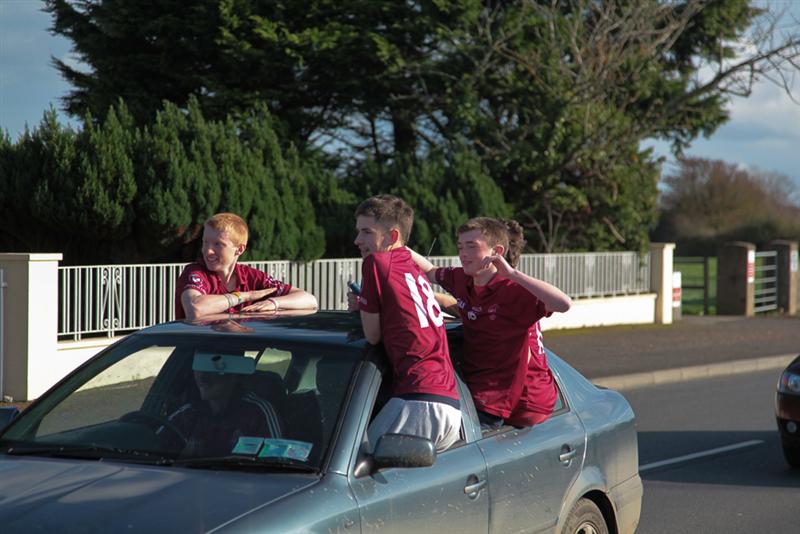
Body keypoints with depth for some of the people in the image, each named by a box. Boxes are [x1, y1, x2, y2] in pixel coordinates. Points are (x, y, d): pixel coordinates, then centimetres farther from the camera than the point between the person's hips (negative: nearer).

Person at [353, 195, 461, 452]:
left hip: (419, 400, -9)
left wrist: (361, 305, 20)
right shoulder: (413, 268, 23)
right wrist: (365, 303, 23)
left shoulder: (376, 261, -1)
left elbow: (372, 336, 2)